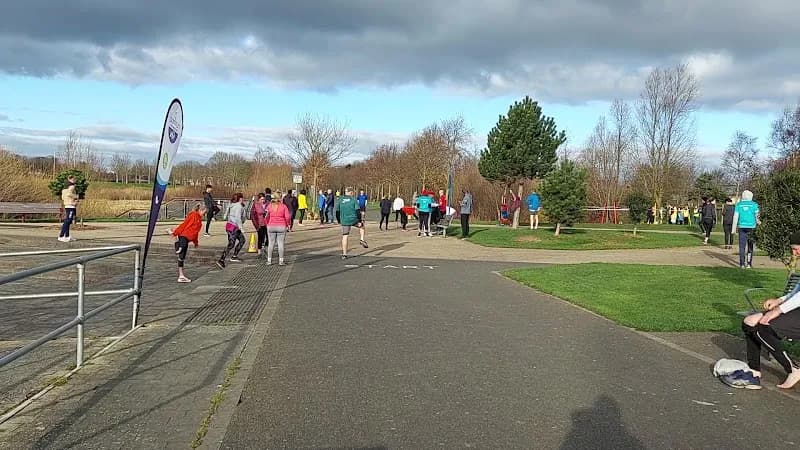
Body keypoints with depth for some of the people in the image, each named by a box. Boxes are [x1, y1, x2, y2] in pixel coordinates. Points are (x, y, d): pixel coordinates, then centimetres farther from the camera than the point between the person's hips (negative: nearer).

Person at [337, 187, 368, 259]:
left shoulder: (340, 200, 4)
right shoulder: (353, 200, -3)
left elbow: (337, 212, 7)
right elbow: (358, 211, -8)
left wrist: (339, 221, 18)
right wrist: (360, 221, -3)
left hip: (344, 221, 2)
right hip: (354, 220, -2)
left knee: (344, 237, 7)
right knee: (361, 226, 29)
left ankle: (344, 254, 5)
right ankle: (362, 240, 13)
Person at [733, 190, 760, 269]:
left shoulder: (738, 205, 2)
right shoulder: (754, 205, -1)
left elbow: (735, 217, 2)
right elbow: (757, 216, 0)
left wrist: (734, 228, 6)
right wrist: (759, 223, 19)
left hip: (742, 227, 1)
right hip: (751, 227, -1)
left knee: (742, 245, 4)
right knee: (750, 246, 9)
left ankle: (742, 264, 2)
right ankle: (749, 263, 6)